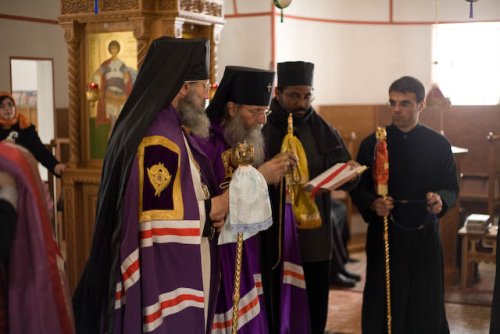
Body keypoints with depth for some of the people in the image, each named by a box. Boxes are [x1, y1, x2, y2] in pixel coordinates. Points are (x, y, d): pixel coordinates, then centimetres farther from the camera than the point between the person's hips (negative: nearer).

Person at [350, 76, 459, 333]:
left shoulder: (439, 145, 1)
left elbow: (451, 188, 5)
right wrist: (373, 204, -19)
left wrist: (441, 199, -17)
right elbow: (358, 189, 2)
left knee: (425, 305, 7)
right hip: (384, 235, 0)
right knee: (384, 304, 3)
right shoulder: (372, 144, 0)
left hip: (425, 235, 1)